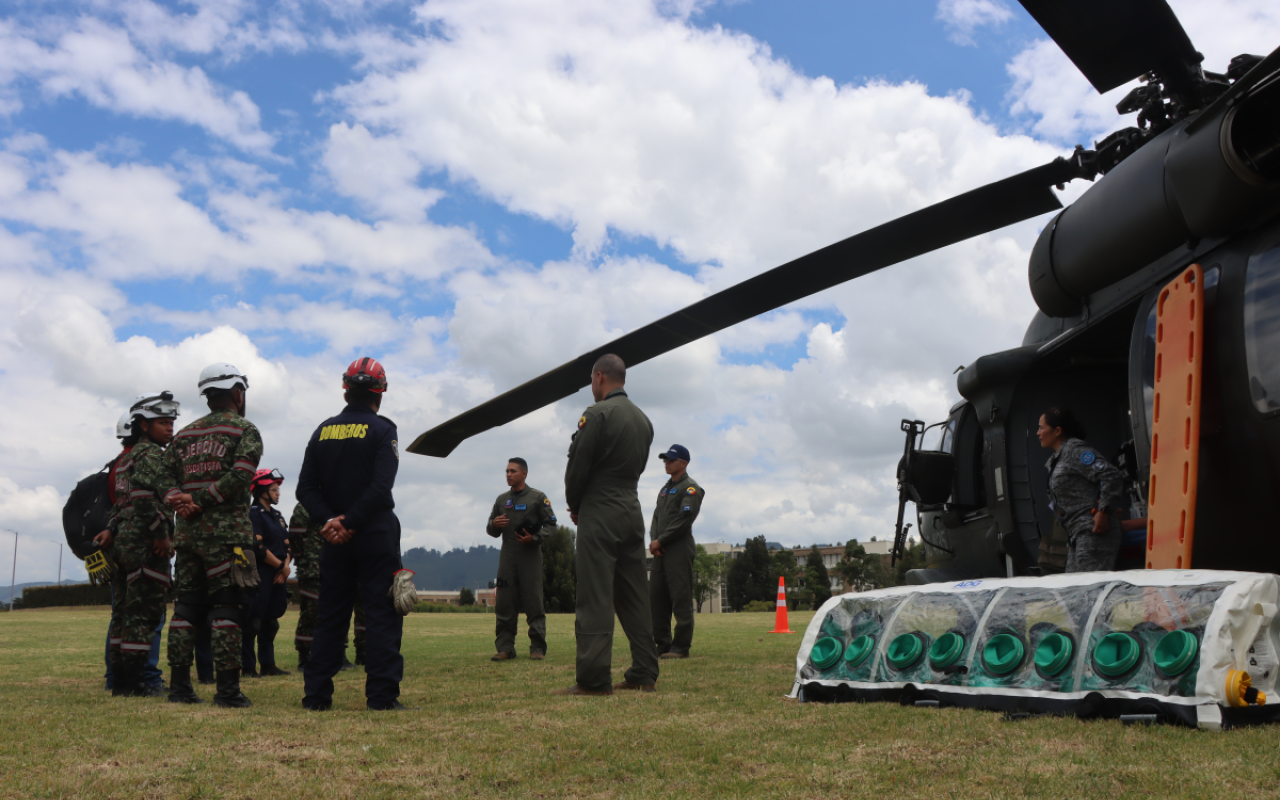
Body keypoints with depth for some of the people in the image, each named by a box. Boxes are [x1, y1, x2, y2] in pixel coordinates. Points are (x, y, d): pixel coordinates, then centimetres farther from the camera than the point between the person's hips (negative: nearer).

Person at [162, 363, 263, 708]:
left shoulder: (184, 435, 18)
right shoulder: (245, 431, -1)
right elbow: (239, 477, -15)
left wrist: (181, 502, -4)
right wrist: (199, 500, -12)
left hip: (188, 533, 6)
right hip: (227, 533, -6)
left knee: (185, 608, 10)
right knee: (227, 609, -4)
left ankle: (179, 686, 12)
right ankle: (227, 689, -5)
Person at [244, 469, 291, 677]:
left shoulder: (278, 516, 18)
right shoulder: (253, 514, -8)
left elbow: (286, 546, 15)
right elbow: (258, 547, -16)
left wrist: (285, 568, -3)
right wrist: (281, 565, -9)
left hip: (277, 576, 8)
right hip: (260, 575, -8)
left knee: (271, 621, 12)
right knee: (254, 620, -6)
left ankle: (268, 664, 19)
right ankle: (248, 666, -1)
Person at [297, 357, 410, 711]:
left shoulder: (323, 431, 10)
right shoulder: (381, 429, -5)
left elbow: (306, 488, 3)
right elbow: (381, 487, -17)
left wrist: (330, 520, -6)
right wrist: (351, 522, -13)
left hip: (334, 539, 5)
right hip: (376, 535, -5)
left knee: (330, 615, 11)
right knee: (382, 613, -1)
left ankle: (316, 694, 12)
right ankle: (382, 695, -5)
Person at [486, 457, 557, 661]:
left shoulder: (537, 497, 4)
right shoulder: (501, 499, 16)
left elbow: (551, 525, 1)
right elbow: (491, 531, 20)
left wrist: (534, 538, -15)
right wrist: (494, 525, -4)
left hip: (530, 556, -4)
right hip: (507, 557, 4)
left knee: (534, 602, -4)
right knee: (504, 604, 1)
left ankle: (537, 648, 0)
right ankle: (505, 648, 5)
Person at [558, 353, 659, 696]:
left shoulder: (597, 414, -11)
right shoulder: (643, 419, 13)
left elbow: (577, 467, -11)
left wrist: (574, 508, 7)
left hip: (599, 514, -7)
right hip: (632, 511, 8)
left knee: (595, 598, -6)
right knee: (634, 596, 10)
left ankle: (594, 679, -6)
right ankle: (644, 675, 12)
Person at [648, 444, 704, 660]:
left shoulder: (690, 488, -3)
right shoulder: (665, 488, 23)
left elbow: (685, 519, -14)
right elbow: (657, 517, 18)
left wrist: (661, 540, -12)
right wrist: (654, 540, -1)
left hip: (680, 550, -9)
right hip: (660, 551, 9)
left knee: (681, 599, -7)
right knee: (656, 598, 6)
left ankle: (681, 647, -5)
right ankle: (663, 644, 12)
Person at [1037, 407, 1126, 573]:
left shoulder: (1076, 449, -6)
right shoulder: (1056, 460, 22)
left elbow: (1112, 476, -16)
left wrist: (1104, 511, -18)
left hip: (1093, 529, -10)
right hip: (1076, 534, 10)